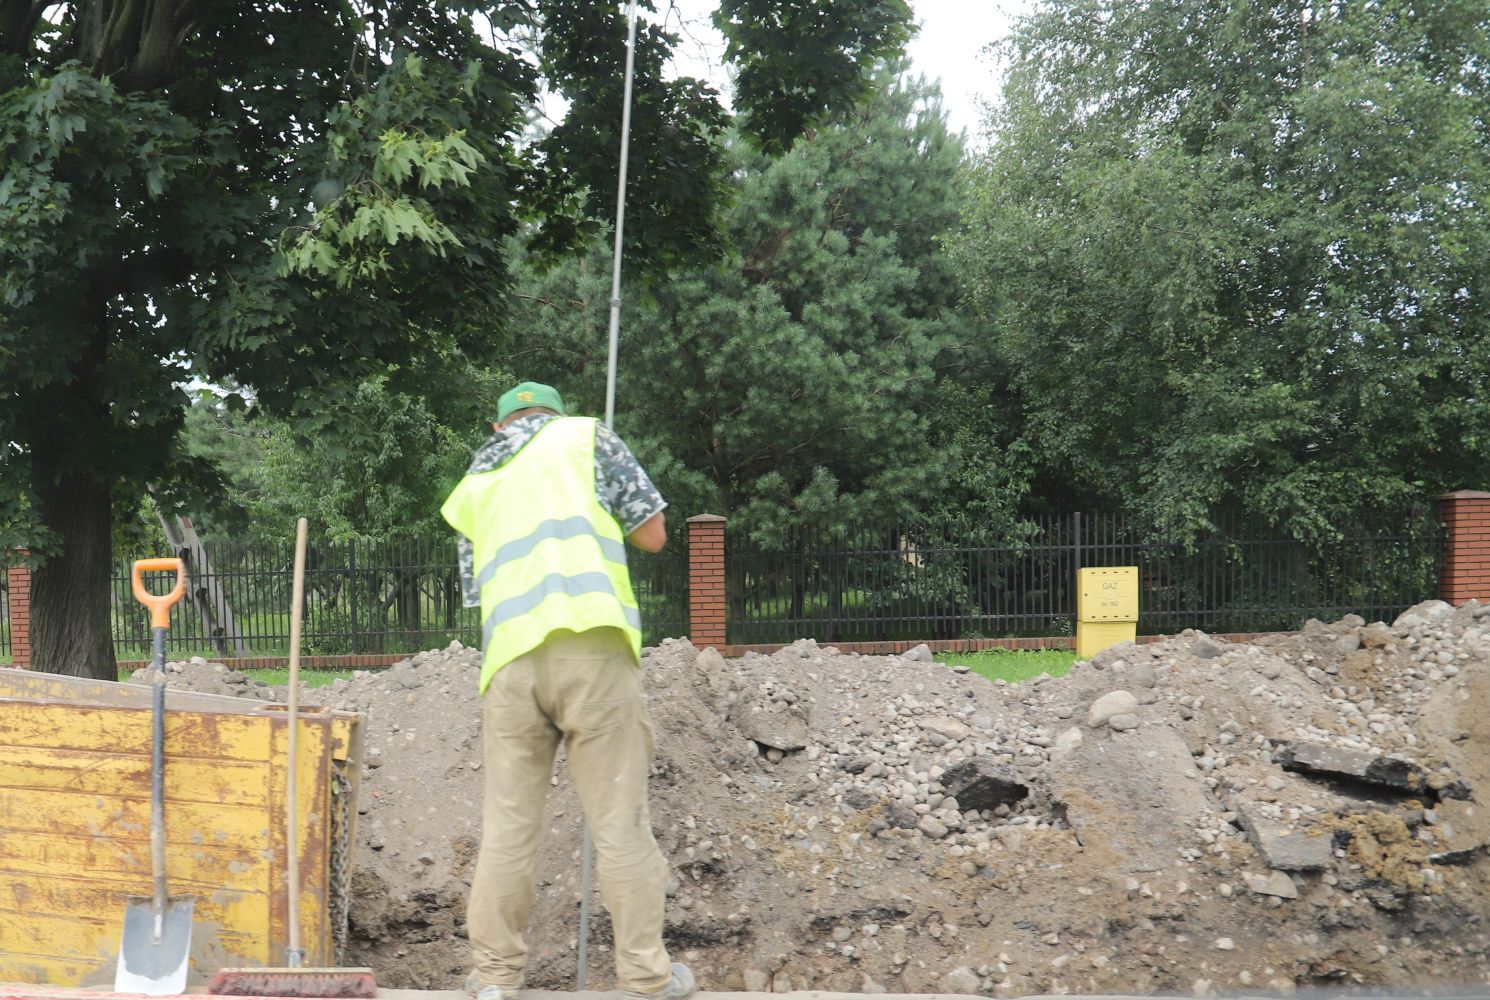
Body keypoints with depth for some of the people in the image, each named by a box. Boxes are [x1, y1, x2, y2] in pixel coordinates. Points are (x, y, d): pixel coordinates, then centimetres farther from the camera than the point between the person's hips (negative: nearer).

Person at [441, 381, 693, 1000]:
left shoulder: (472, 489, 25)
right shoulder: (585, 436, 13)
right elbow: (652, 535, 14)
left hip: (511, 662, 4)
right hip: (591, 645, -3)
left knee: (506, 825, 10)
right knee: (619, 821, 2)